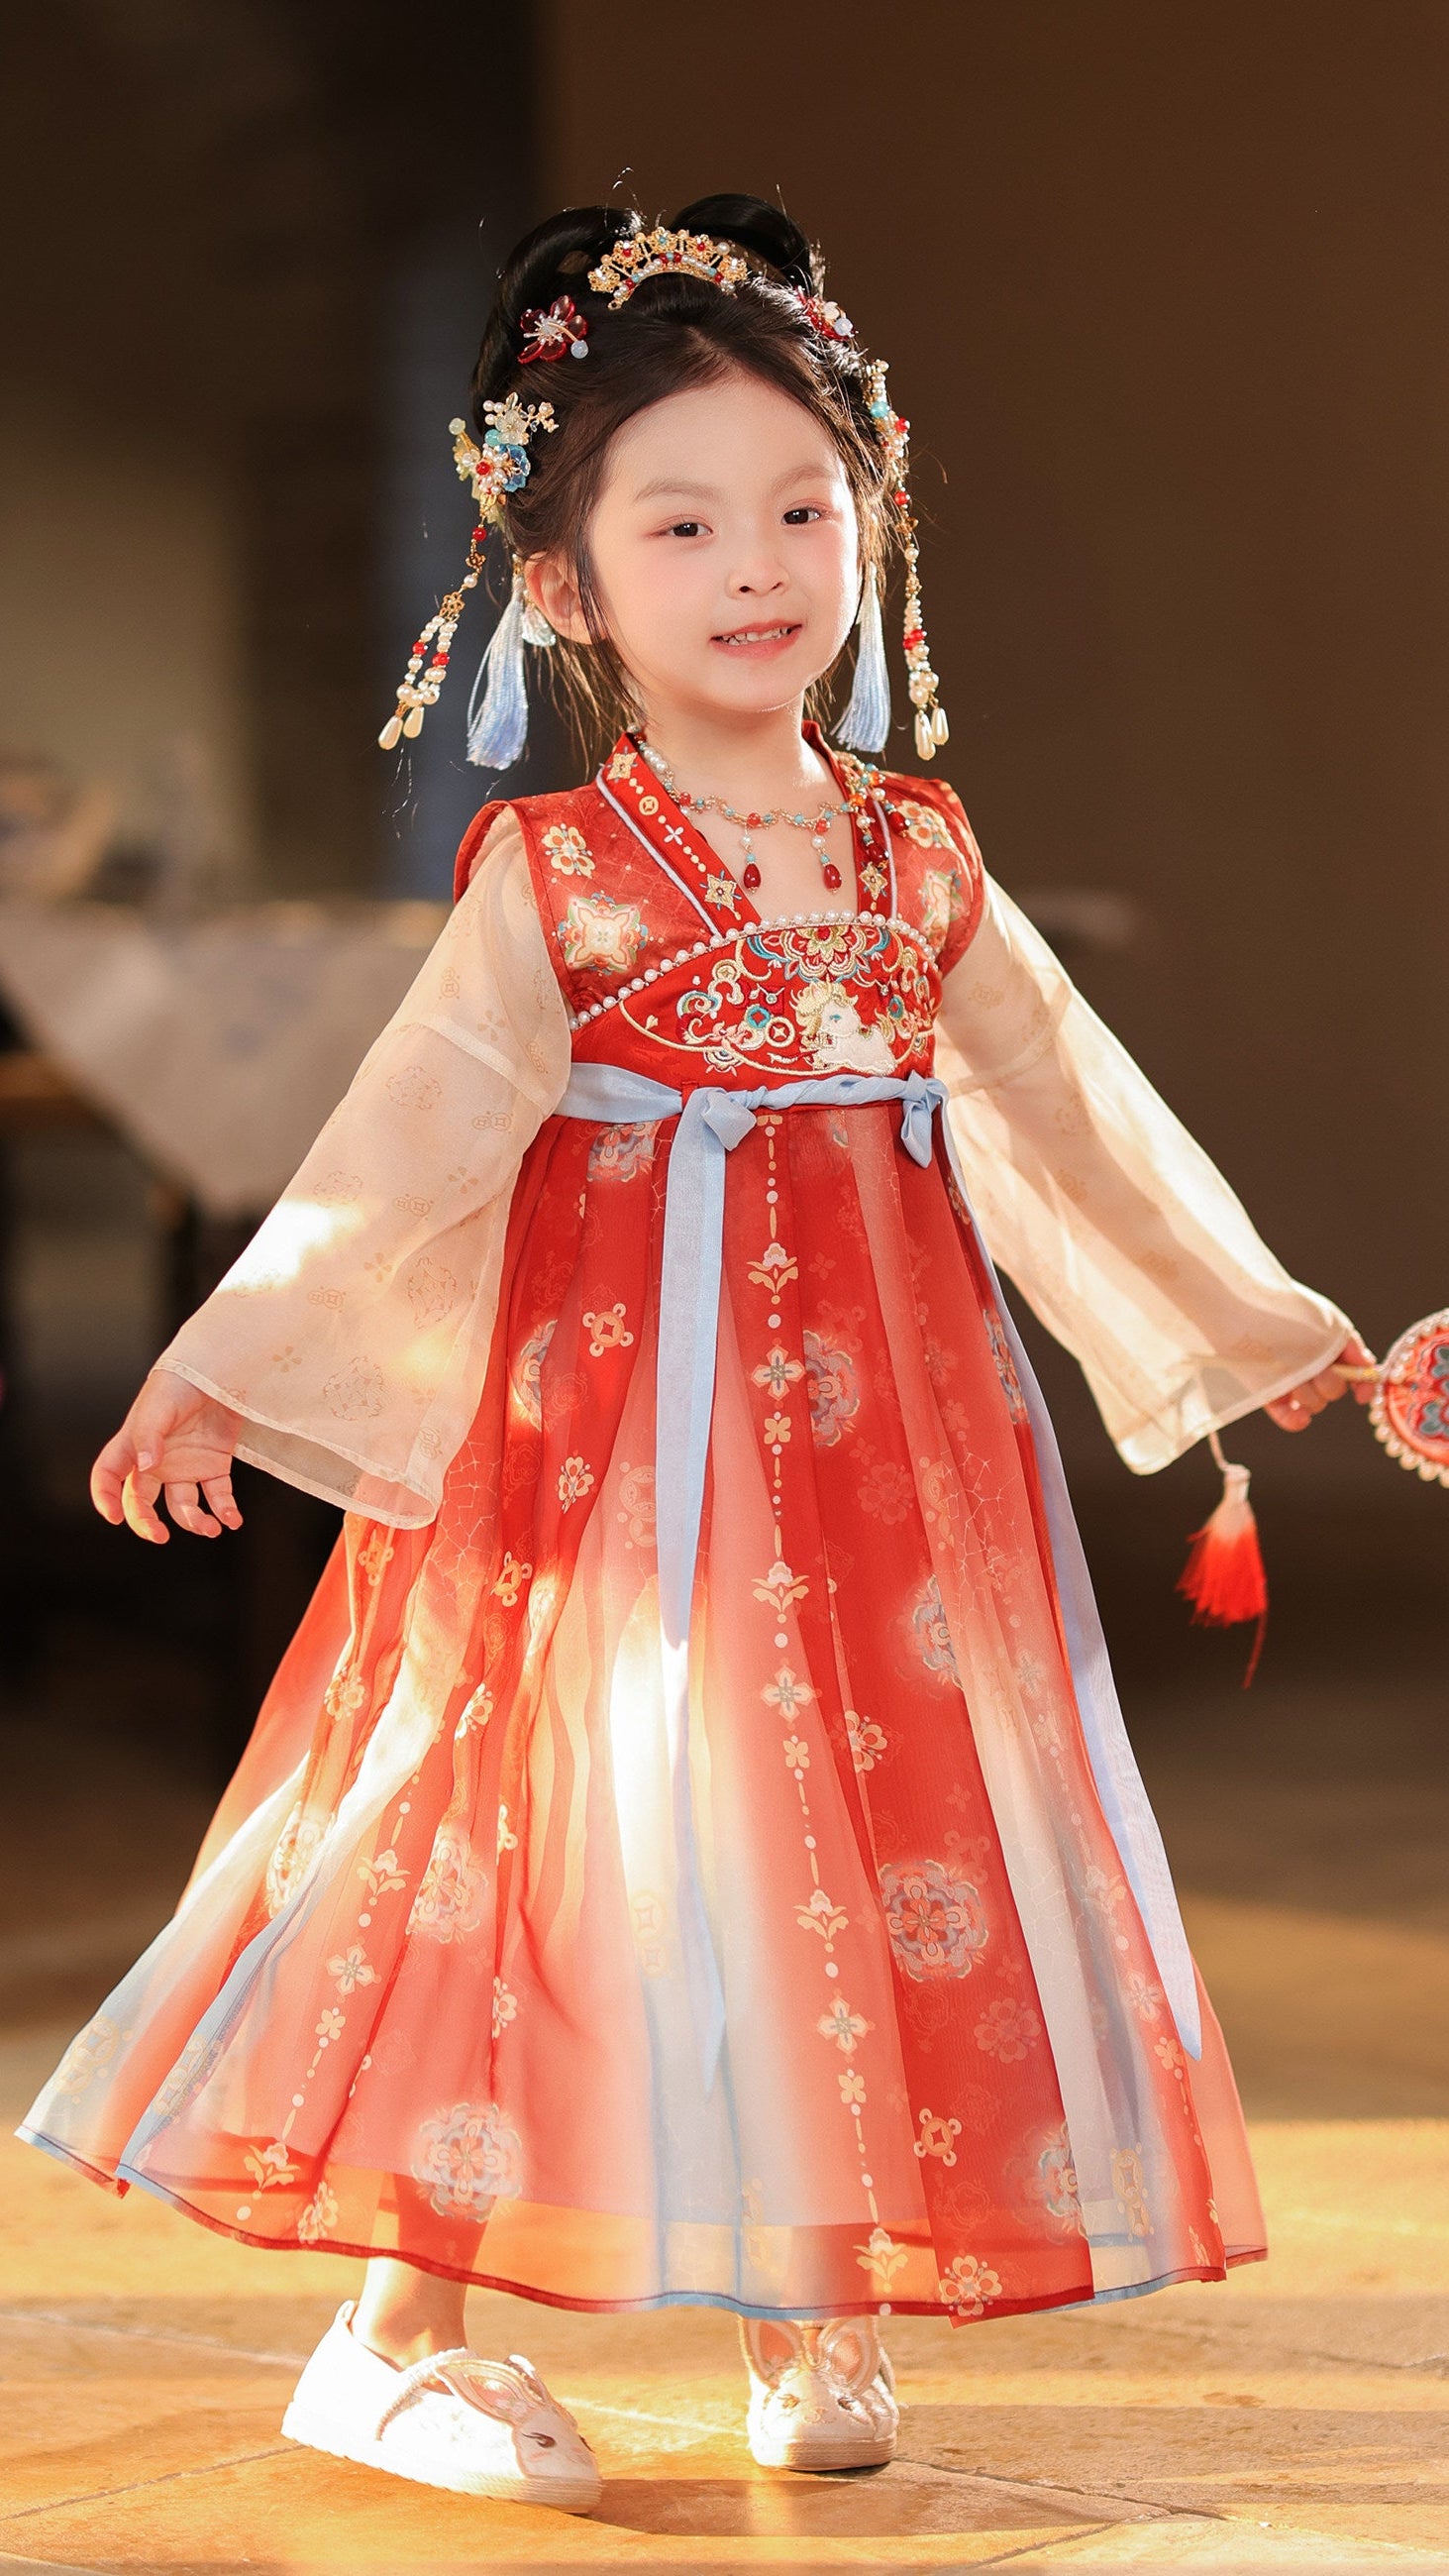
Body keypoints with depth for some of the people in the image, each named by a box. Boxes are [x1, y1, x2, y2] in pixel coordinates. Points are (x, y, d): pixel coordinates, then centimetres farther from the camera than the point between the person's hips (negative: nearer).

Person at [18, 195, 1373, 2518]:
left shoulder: (919, 859, 7)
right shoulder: (551, 876, -6)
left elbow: (1076, 1103, 18)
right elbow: (402, 1138, -13)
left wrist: (1255, 1324, 24)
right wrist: (224, 1372, -24)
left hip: (878, 1422, 5)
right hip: (617, 1433, -5)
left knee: (878, 1834, 6)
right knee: (580, 1828, -6)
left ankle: (810, 2316, 18)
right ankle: (402, 2323, 2)